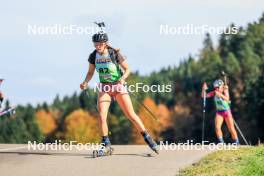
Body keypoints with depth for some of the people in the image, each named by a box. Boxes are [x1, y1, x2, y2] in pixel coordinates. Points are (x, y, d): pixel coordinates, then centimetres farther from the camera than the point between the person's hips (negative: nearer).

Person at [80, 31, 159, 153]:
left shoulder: (115, 54, -15)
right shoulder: (93, 56, -5)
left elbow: (127, 70, -8)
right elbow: (90, 72, 8)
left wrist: (123, 78, -28)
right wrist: (85, 83, -11)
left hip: (118, 86, -3)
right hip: (104, 88, 3)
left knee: (131, 115, -3)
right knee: (101, 116, -14)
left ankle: (147, 138, 11)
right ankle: (105, 142, 3)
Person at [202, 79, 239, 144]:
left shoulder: (225, 91, -14)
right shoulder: (214, 93, -5)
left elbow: (227, 99, -34)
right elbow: (204, 96, -7)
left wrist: (220, 94, -47)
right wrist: (204, 90, -26)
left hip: (227, 111, -3)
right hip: (219, 112, 3)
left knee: (231, 129, 3)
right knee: (217, 127, -17)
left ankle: (236, 142, 18)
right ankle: (221, 142, -8)